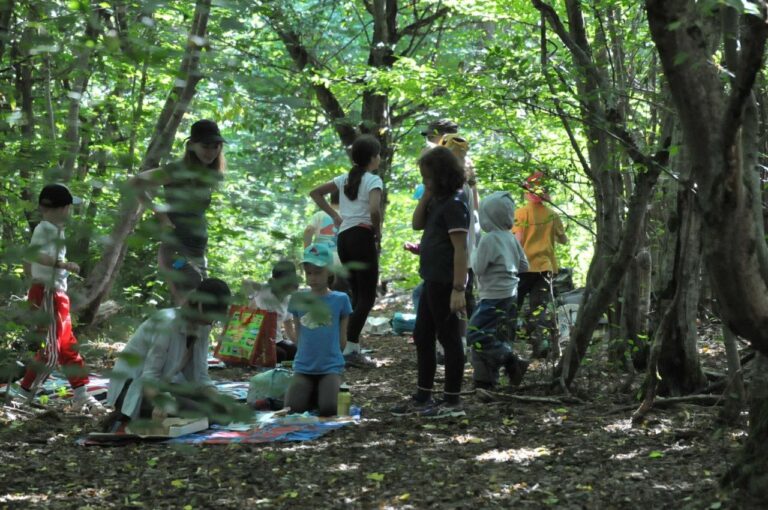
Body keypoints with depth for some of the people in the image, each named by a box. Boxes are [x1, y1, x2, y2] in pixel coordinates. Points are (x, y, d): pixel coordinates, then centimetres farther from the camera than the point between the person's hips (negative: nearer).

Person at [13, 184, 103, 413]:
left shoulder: (56, 230, 16)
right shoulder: (44, 229, -14)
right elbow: (34, 254, -30)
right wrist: (63, 264, -33)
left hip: (57, 294, 10)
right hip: (46, 294, -10)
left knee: (68, 347, 14)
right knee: (50, 351, -10)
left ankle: (81, 395, 20)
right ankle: (23, 397, -4)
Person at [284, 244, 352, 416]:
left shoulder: (340, 299, -1)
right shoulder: (298, 299, 5)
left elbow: (342, 339, 7)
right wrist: (308, 355, 12)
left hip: (331, 367, -2)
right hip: (303, 368, 2)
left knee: (328, 410, -24)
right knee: (292, 409, -20)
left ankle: (333, 389, 8)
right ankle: (313, 393, 10)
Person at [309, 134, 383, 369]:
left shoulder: (345, 179, 15)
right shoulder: (373, 180, -6)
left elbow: (315, 193, 20)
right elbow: (374, 210, -22)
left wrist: (334, 215, 17)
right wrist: (378, 233, -6)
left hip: (343, 237, 7)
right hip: (362, 237, -7)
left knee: (357, 295, 13)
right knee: (367, 296, -5)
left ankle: (353, 348, 10)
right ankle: (351, 350, -14)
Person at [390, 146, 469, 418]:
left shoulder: (454, 204, -17)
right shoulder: (438, 201, 11)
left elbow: (460, 249, -21)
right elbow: (417, 224, 13)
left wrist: (458, 289, -25)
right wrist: (427, 195, 2)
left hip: (445, 282, -10)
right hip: (432, 280, 10)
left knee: (448, 338, -1)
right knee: (422, 337, 14)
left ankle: (452, 401, 7)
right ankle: (422, 397, 22)